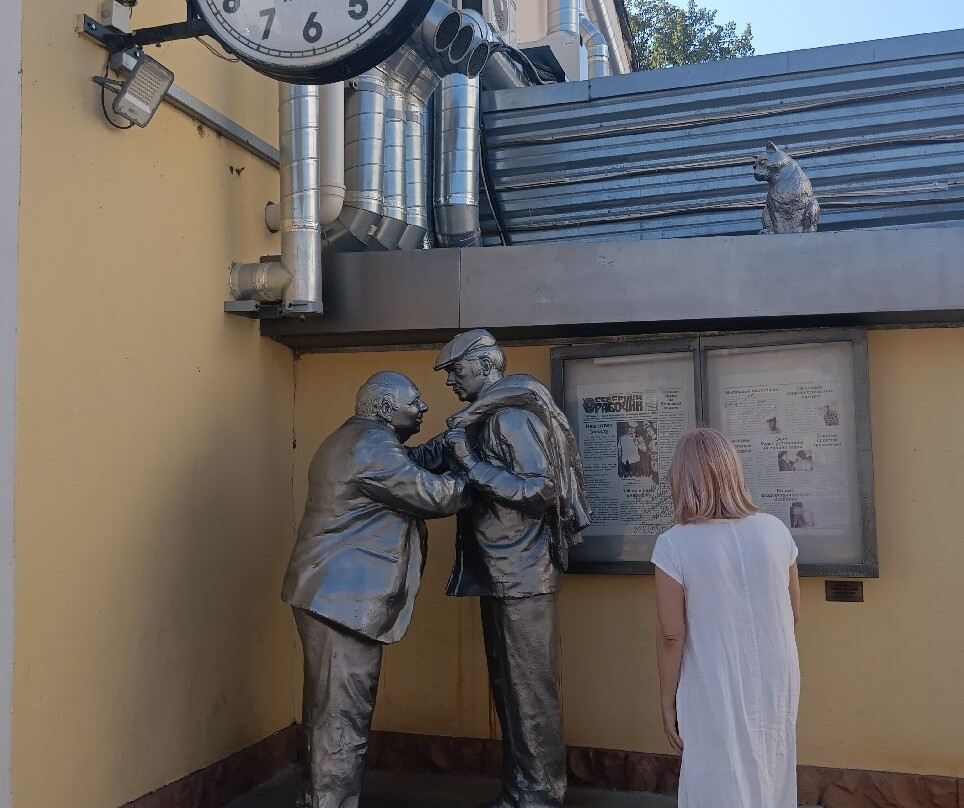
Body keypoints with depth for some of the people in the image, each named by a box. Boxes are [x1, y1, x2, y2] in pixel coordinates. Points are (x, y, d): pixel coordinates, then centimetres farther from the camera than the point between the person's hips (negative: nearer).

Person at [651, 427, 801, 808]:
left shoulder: (674, 544, -17)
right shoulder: (775, 530, -5)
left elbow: (671, 635, -14)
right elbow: (793, 612, 6)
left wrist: (667, 700, -2)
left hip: (717, 691, -4)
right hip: (776, 681, 4)